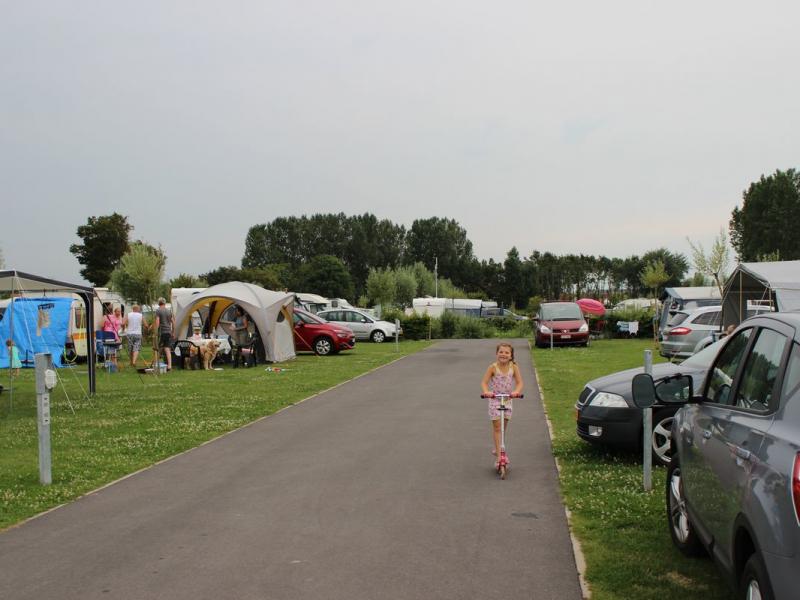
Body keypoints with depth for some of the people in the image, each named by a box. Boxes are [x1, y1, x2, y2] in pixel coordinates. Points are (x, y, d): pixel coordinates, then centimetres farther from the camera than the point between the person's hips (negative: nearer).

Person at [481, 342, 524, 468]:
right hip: (494, 400, -3)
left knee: (504, 426, 12)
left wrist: (516, 391, -29)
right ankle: (499, 455, -2)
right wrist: (486, 391, -35)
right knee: (497, 427, -5)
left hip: (508, 400, 3)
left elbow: (519, 382, -9)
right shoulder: (493, 367, -13)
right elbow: (484, 382, -15)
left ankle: (498, 449, 33)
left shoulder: (514, 367, -8)